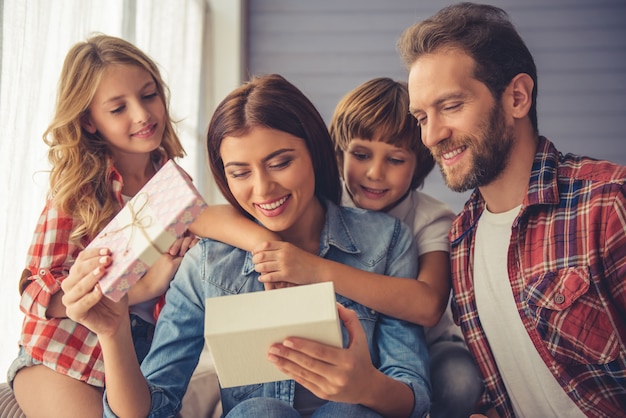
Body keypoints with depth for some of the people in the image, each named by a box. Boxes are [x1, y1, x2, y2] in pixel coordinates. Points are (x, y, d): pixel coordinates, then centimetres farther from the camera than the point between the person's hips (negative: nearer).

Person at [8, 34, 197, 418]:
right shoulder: (79, 188, -11)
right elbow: (38, 295, -15)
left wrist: (191, 248, -13)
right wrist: (146, 285, -24)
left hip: (141, 357, 4)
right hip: (66, 356, -4)